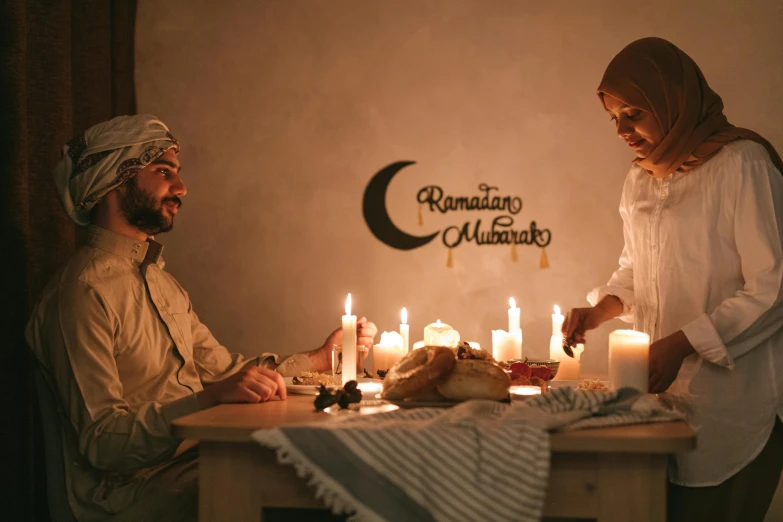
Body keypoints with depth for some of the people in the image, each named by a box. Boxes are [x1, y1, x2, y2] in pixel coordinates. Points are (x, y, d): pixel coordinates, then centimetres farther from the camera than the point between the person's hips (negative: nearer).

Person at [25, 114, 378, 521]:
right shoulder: (83, 291, -14)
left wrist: (320, 358, 11)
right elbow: (101, 442, -19)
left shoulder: (160, 280, 19)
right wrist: (211, 397, -30)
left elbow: (222, 368, 20)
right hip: (135, 489, -8)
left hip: (197, 456, 9)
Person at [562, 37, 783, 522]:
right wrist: (602, 308, 4)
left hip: (733, 402, -6)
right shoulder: (641, 180, 12)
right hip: (665, 391, 6)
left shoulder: (742, 164, -12)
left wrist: (682, 343, -19)